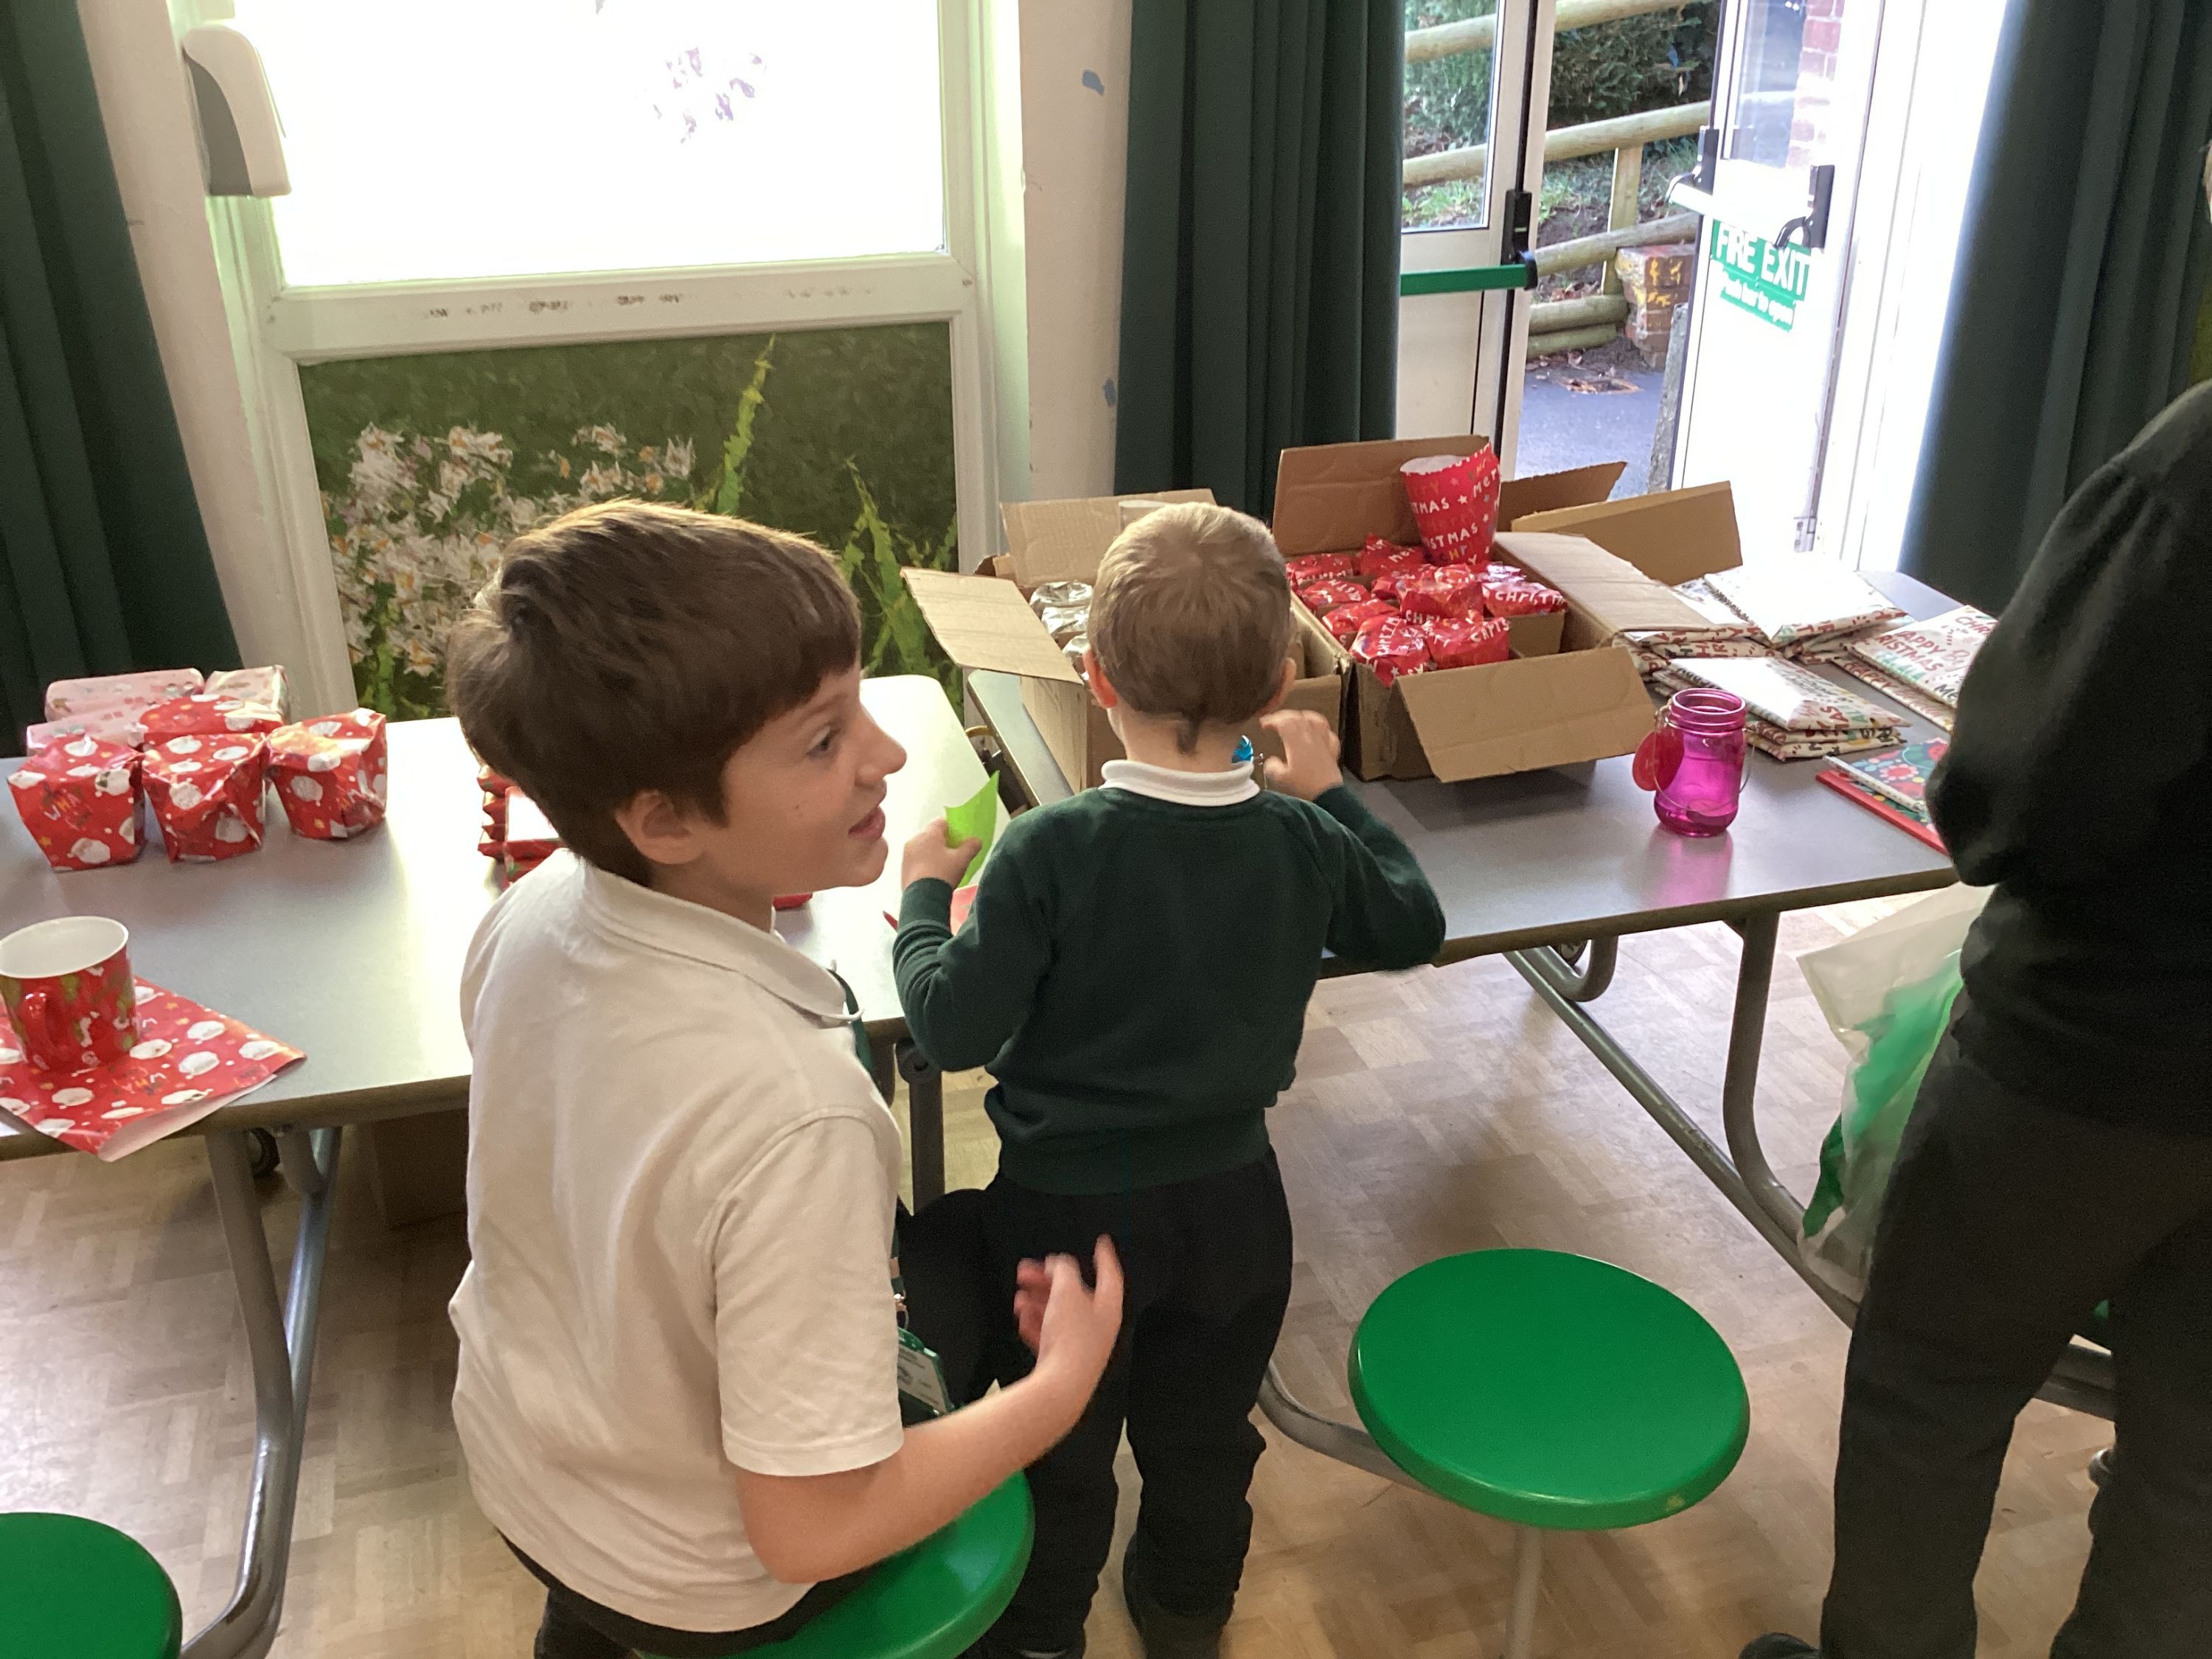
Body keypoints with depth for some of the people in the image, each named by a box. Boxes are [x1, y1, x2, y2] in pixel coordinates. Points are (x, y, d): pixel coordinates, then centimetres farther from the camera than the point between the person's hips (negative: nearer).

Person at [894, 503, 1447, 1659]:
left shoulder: (1049, 849, -25)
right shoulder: (1303, 841, -13)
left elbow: (954, 1031, -22)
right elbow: (1413, 927, 6)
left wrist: (924, 895, -6)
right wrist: (1330, 791, 15)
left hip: (1067, 1205, -3)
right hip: (1233, 1202, 4)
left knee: (1058, 1453, 21)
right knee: (1203, 1433, 26)